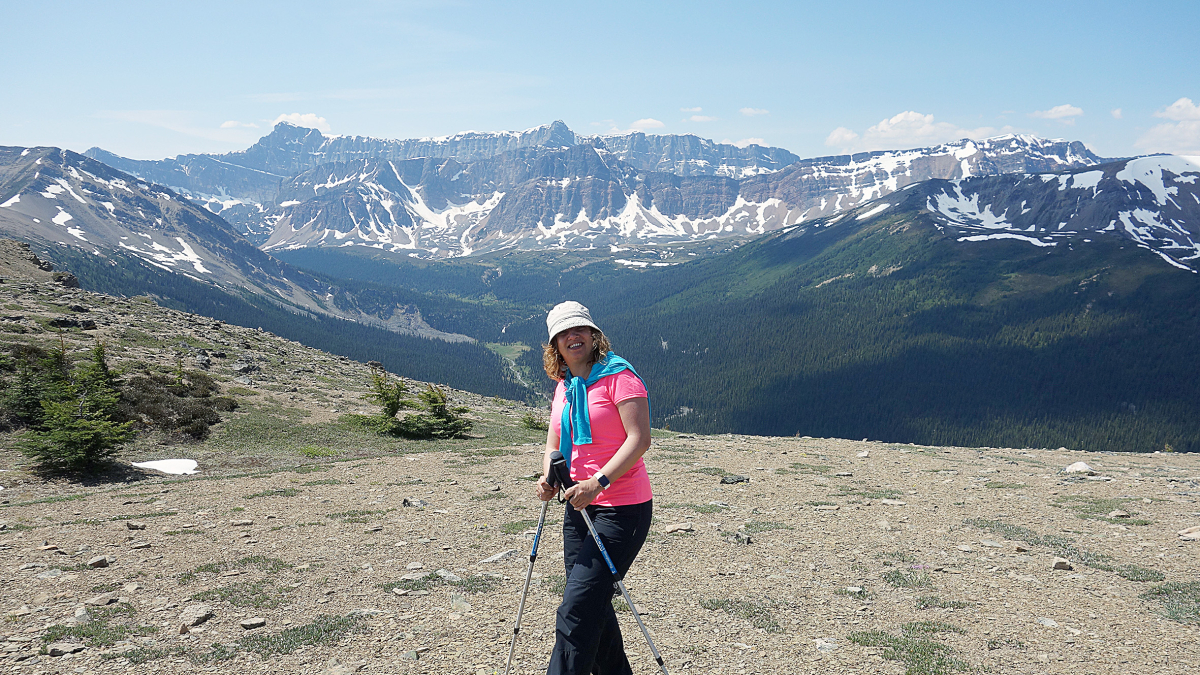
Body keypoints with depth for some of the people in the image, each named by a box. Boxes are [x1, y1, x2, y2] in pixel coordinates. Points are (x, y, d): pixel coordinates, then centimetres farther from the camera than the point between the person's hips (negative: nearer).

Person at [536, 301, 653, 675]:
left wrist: (598, 482, -27)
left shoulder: (619, 375, -11)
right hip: (579, 506, 8)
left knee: (576, 609, -13)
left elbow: (639, 439, -19)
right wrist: (548, 476, -6)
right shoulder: (564, 386, 13)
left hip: (622, 509, -8)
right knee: (592, 604, 16)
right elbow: (554, 443, 16)